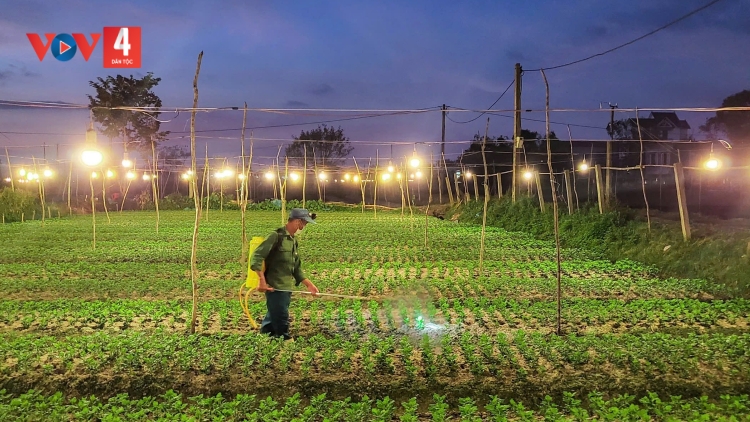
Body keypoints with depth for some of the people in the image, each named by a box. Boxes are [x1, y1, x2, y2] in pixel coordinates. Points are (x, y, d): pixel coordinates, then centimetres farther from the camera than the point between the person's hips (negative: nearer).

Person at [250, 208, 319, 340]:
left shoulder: (293, 241, 16)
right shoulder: (276, 236, -10)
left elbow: (296, 268, 22)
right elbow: (257, 256, -18)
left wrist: (309, 284, 15)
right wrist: (262, 280, -25)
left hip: (287, 288, 8)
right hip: (275, 288, -8)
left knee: (272, 320, 14)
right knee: (281, 320, -4)